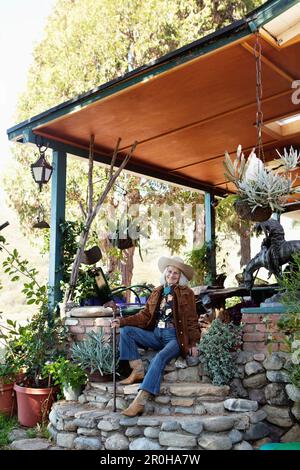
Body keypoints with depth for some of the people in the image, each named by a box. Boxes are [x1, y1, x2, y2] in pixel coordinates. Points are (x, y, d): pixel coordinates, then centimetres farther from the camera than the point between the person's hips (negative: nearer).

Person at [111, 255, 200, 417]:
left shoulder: (186, 293, 4)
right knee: (126, 331, -12)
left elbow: (192, 320, 2)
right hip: (156, 335, 6)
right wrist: (123, 321, -3)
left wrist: (193, 343, -9)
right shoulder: (157, 292, 15)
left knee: (159, 358, -33)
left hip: (175, 337, -5)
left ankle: (140, 401, -38)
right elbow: (144, 315, 10)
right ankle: (138, 370, -17)